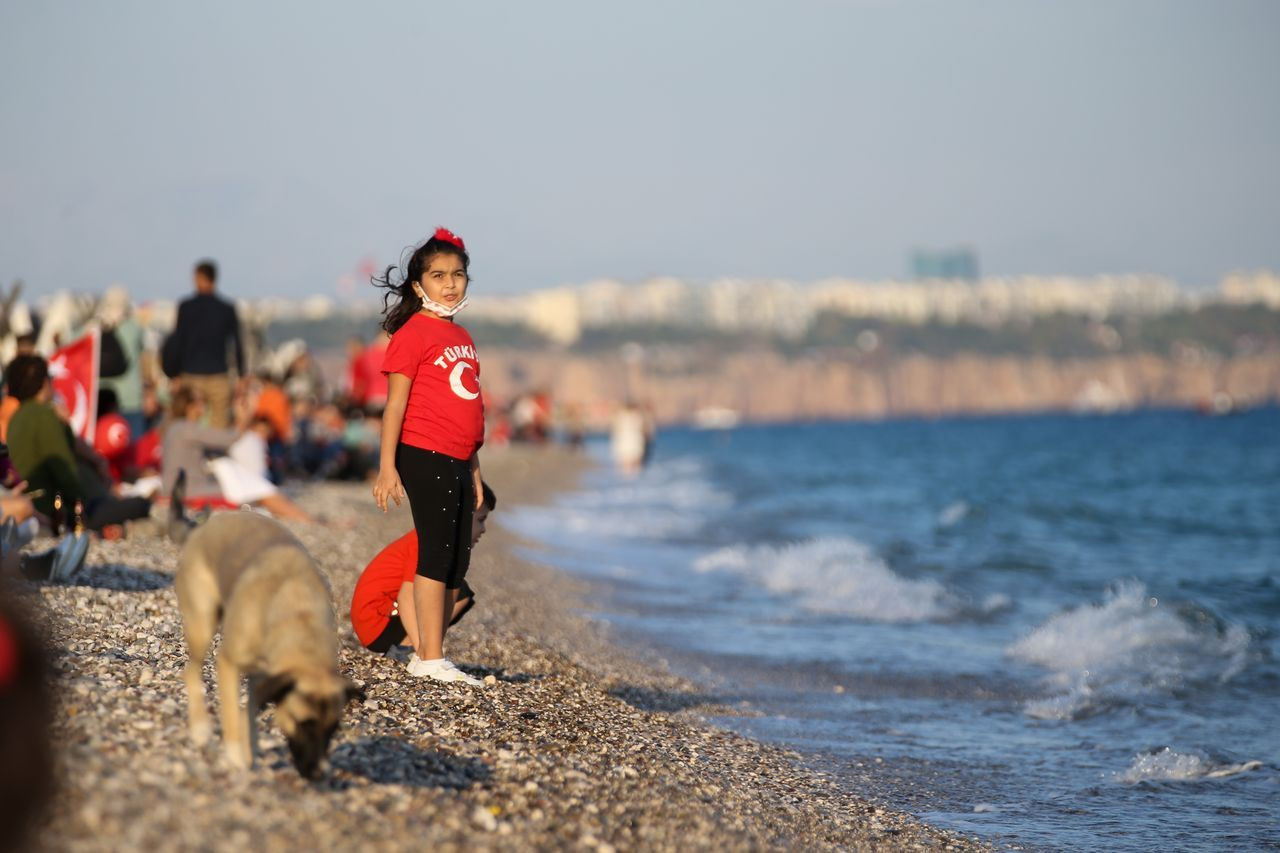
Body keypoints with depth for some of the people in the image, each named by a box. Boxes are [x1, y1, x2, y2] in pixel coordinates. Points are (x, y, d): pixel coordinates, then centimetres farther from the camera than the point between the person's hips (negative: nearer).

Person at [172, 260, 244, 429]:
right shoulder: (227, 309, 2)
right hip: (219, 375, 0)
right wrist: (241, 375, 10)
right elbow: (237, 344, 3)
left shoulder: (185, 307, -1)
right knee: (220, 425, -1)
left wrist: (176, 374, 4)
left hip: (191, 376, 0)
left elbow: (177, 342, -1)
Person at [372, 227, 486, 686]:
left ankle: (429, 654, 14)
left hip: (457, 463, 8)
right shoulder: (414, 332, -7)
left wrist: (474, 470, 20)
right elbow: (395, 404, -10)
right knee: (436, 554, -8)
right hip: (425, 458, -8)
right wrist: (387, 468, -14)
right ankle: (431, 659, -6)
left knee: (457, 562, 8)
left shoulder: (461, 337, 16)